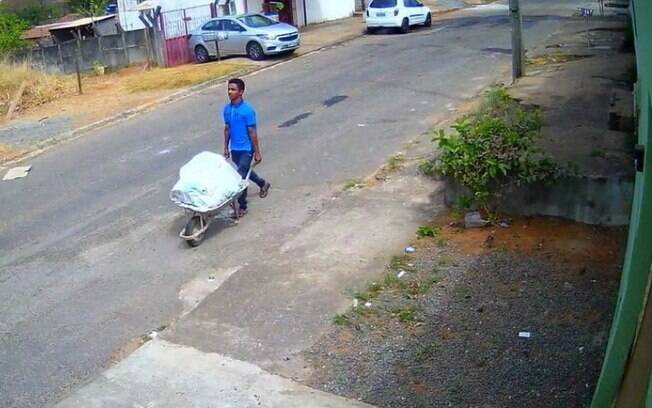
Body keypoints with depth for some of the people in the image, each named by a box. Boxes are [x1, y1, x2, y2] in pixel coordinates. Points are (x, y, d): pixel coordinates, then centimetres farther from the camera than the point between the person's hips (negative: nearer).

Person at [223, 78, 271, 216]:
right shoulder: (227, 109, 1)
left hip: (246, 149, -7)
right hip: (234, 148, 7)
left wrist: (257, 152, -13)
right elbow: (227, 129, 11)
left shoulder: (247, 110, -18)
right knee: (245, 171, 24)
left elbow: (252, 132, -16)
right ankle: (263, 184, 51)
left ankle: (242, 207, 6)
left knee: (240, 177, -8)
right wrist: (226, 147, 13)